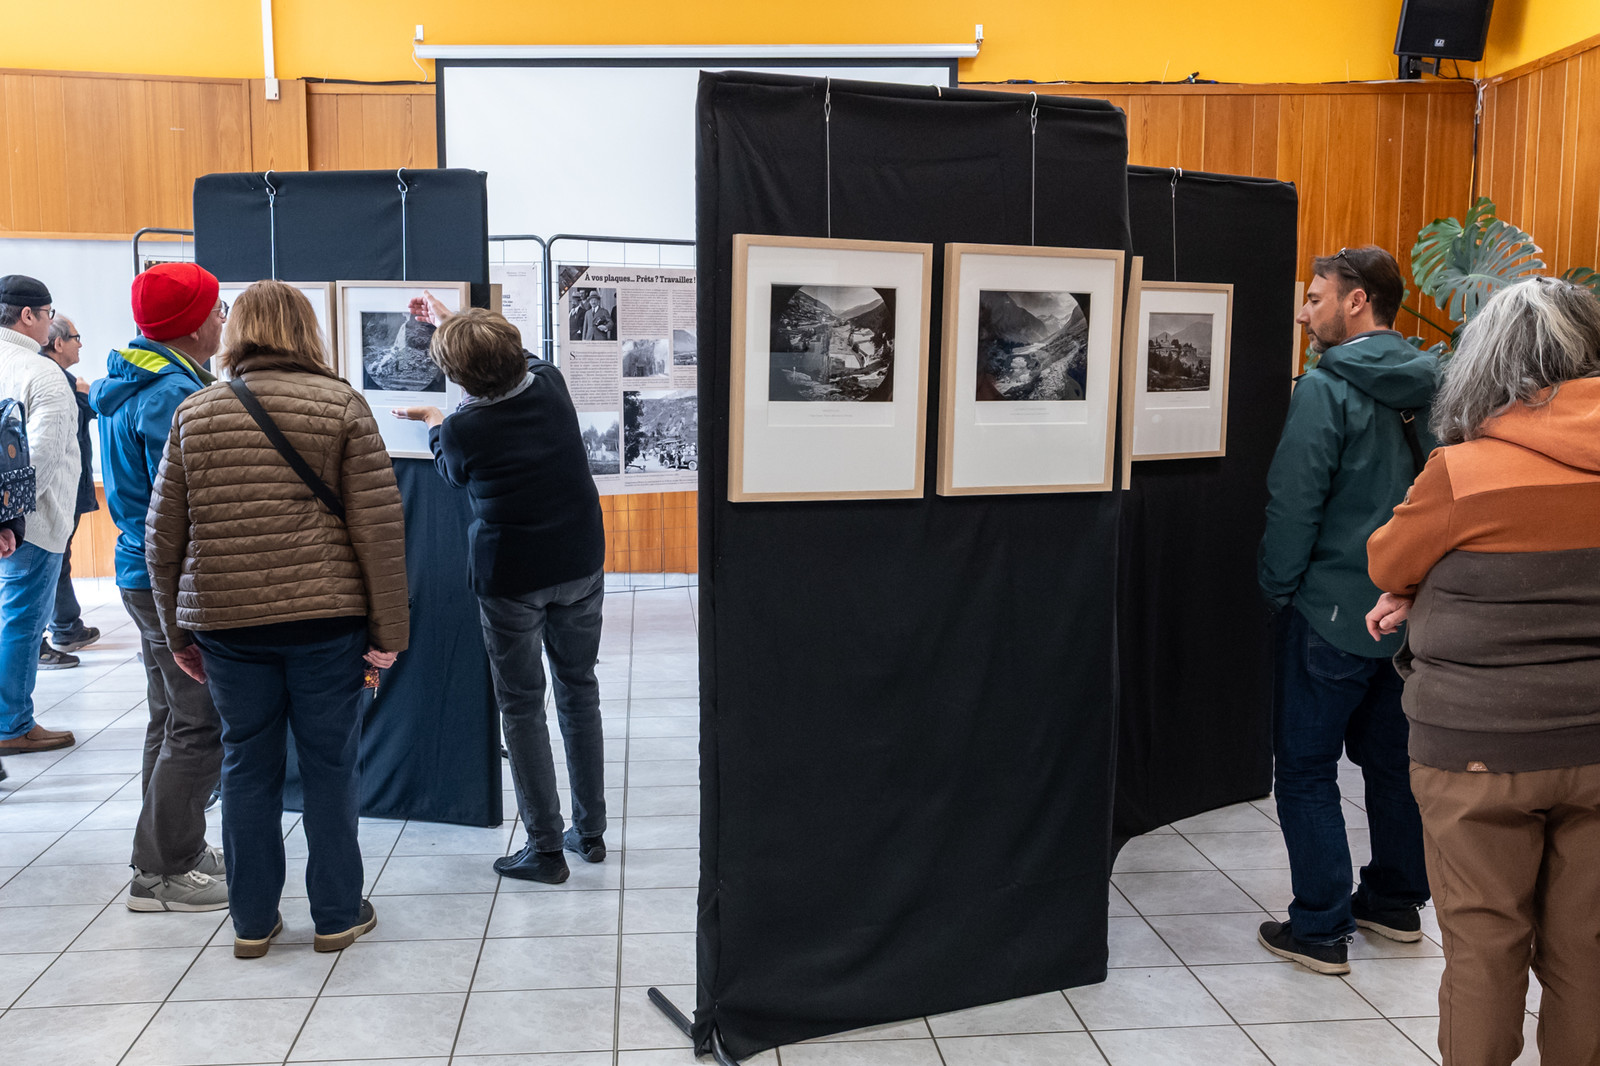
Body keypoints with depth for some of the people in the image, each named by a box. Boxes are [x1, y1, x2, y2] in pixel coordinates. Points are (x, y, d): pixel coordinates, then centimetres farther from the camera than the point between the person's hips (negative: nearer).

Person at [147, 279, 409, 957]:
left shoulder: (194, 413, 6)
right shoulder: (341, 405, -3)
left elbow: (164, 535, 8)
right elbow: (378, 526, -8)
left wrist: (177, 631, 17)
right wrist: (388, 629, -3)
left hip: (225, 622, 2)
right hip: (325, 619, -2)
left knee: (247, 766, 13)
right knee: (329, 765, 8)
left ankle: (252, 921, 23)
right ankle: (337, 915, 19)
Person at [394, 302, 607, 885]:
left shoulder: (462, 430, -17)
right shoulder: (551, 382, -5)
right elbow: (520, 362, 21)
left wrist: (433, 423, 27)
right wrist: (454, 323, 30)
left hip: (512, 579, -5)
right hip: (581, 566, 5)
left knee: (521, 706, 6)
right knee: (579, 689, 16)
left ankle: (545, 847, 10)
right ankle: (590, 831, 24)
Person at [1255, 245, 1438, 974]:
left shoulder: (1327, 390, -15)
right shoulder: (1428, 388, 7)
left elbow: (1294, 503, -17)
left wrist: (1276, 587, -4)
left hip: (1332, 610, -7)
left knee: (1306, 769, 2)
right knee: (1391, 756, 19)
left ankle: (1319, 929, 6)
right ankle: (1397, 900, 32)